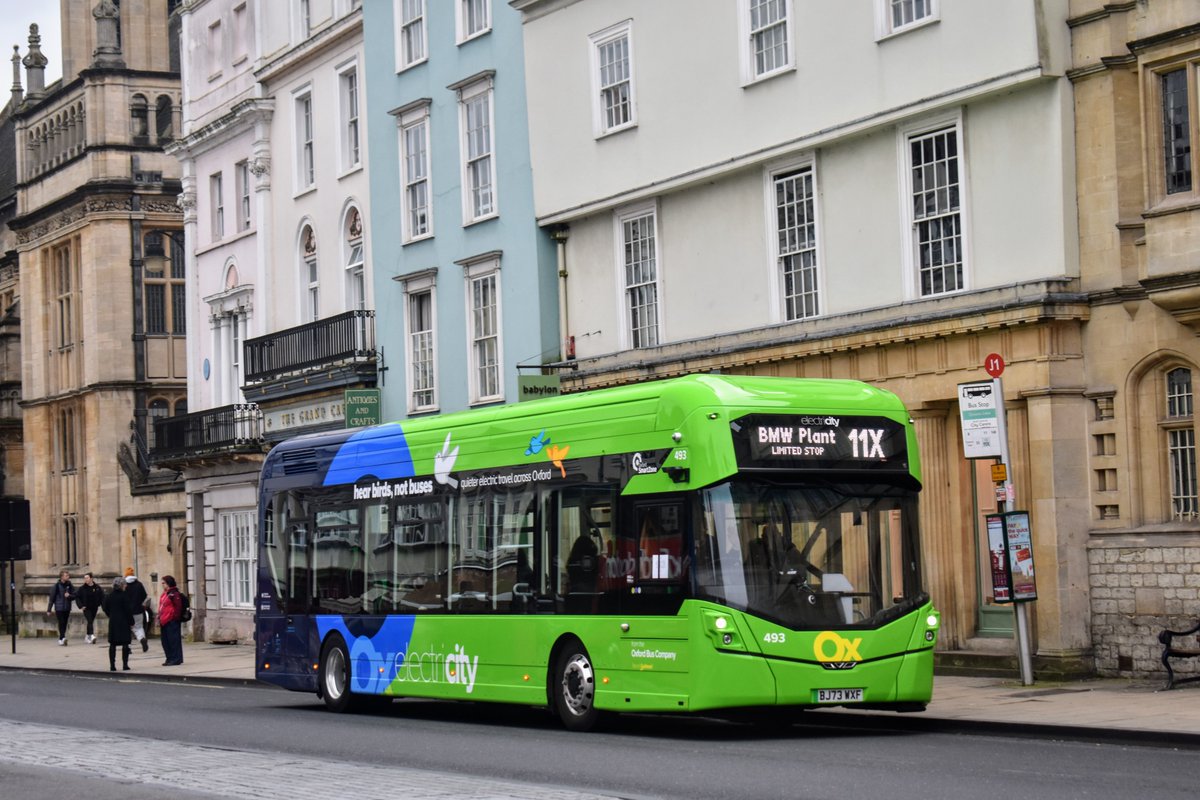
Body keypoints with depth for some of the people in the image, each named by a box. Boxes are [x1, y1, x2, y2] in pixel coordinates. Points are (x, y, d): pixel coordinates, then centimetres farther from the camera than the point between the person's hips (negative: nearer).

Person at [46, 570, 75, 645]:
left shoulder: (69, 586, 7)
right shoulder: (57, 585, -4)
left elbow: (74, 596, 9)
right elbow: (52, 597, -2)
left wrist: (69, 596, -15)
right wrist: (49, 610, -3)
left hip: (67, 608, 4)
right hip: (59, 608, -4)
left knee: (64, 624, 7)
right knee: (61, 623, -14)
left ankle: (61, 640, 15)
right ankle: (62, 638, -21)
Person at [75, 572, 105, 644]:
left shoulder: (97, 587, -2)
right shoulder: (82, 588, -5)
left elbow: (102, 597, 7)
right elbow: (77, 597, 1)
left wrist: (99, 604, -1)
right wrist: (81, 606, -8)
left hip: (94, 608, 3)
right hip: (86, 608, -3)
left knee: (91, 622, 11)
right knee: (90, 621, -18)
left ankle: (87, 637, 25)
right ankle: (92, 636, -30)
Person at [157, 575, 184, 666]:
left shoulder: (174, 594, -12)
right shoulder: (164, 594, 17)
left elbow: (178, 607, -15)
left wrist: (175, 618, -17)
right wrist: (159, 618, 19)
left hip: (172, 621, -10)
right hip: (164, 621, 10)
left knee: (173, 640, -5)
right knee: (165, 641, 13)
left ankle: (176, 659, -1)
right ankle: (169, 658, 21)